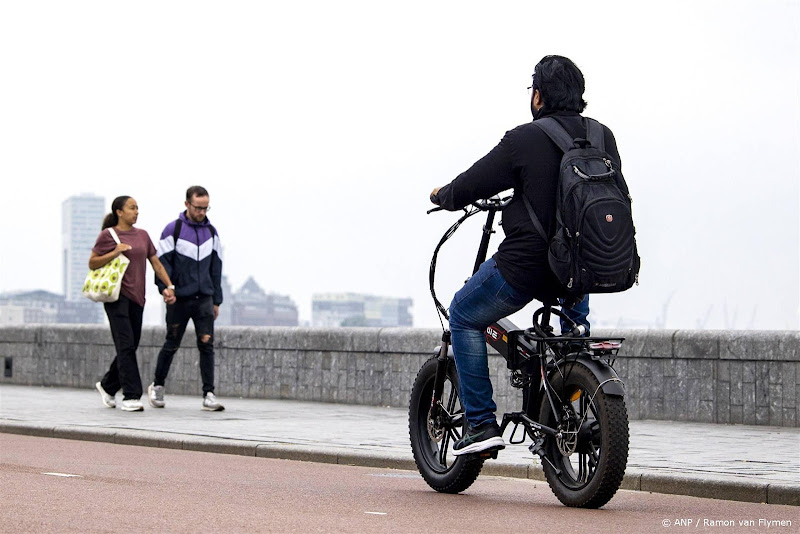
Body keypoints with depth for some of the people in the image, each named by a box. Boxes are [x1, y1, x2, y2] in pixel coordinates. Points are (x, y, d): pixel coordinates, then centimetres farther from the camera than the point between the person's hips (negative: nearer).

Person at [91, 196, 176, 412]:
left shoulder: (142, 235, 14)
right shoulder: (108, 235, -1)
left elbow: (156, 263, 14)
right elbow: (92, 263, -1)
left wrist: (169, 286, 3)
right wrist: (114, 253, -15)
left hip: (136, 297, 6)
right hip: (116, 295, -6)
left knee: (131, 346, 8)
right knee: (126, 345, -12)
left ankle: (107, 386, 28)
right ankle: (131, 396, -12)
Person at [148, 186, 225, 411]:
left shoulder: (211, 232, 11)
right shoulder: (173, 230, -3)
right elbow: (162, 263, -2)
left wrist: (216, 300, 14)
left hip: (204, 299, 3)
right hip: (179, 299, -3)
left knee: (207, 345, -5)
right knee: (171, 345, 7)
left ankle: (209, 395, -5)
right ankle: (157, 386, 26)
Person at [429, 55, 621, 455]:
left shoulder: (525, 140, -12)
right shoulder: (603, 137, 4)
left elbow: (468, 187, -5)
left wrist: (442, 195, 18)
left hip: (528, 265, -6)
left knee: (463, 316, 17)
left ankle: (482, 423, 10)